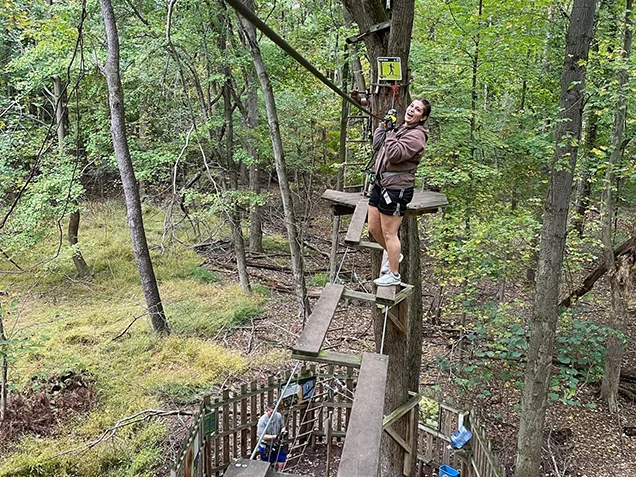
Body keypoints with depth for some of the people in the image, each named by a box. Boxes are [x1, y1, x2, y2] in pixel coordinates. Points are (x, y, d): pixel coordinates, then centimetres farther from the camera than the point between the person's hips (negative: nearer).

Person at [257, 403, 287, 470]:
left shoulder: (278, 416, -9)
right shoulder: (262, 420, -21)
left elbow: (282, 427, 7)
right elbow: (262, 436, -23)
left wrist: (283, 431, -17)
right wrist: (274, 436, -29)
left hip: (277, 445, 3)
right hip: (266, 446, -3)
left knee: (281, 463, 3)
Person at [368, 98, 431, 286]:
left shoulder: (416, 135, -13)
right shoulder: (401, 128, 15)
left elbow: (395, 154, -25)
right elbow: (376, 146, 16)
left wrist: (390, 132, -15)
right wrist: (384, 125, 9)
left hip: (396, 188, -9)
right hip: (381, 184, 9)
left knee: (389, 232, 0)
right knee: (373, 228, 16)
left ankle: (394, 275, 15)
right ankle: (392, 254, 42)